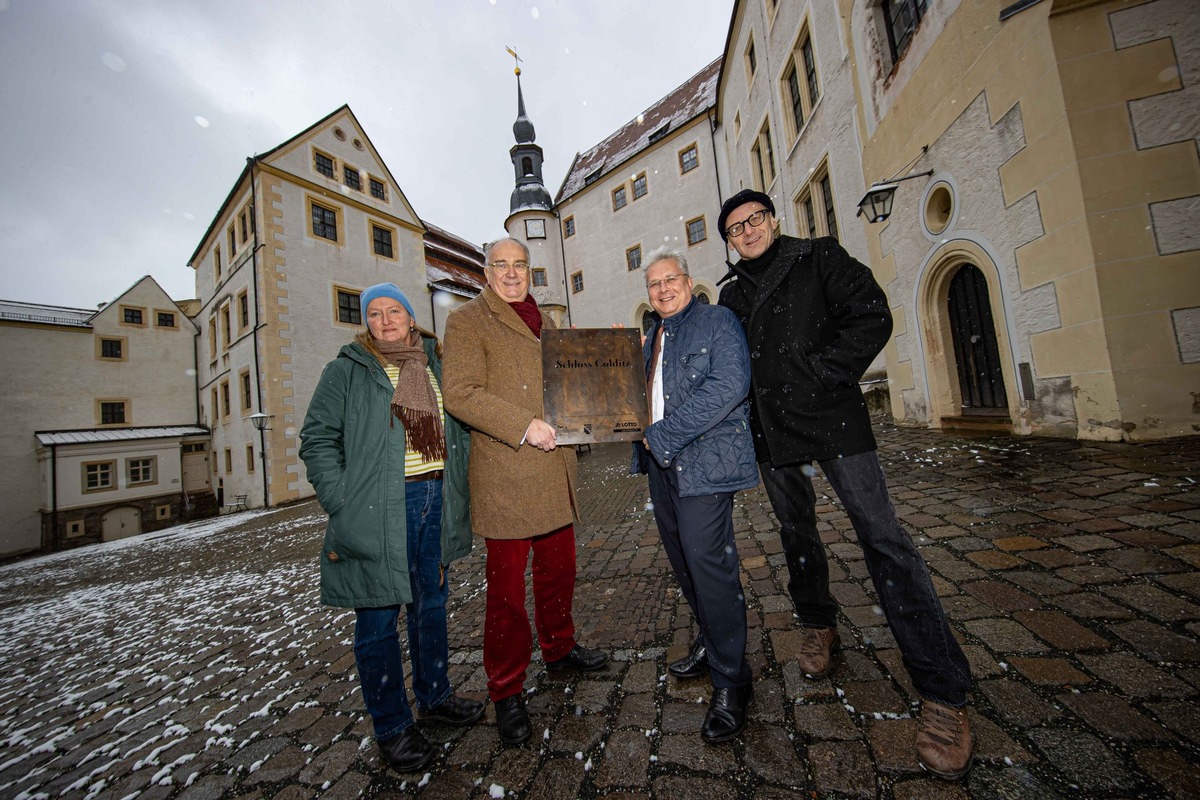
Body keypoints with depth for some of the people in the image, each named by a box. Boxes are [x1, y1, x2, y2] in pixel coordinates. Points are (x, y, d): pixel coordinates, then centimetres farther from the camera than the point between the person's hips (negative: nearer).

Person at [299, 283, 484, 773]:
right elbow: (317, 439, -4)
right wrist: (342, 505, -13)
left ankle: (434, 696, 39)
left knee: (431, 604, 18)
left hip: (436, 500, 5)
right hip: (378, 510, -4)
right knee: (378, 618, 8)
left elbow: (458, 432, 16)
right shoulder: (347, 371, 1)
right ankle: (392, 726, 27)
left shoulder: (436, 366, 13)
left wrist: (461, 492, 8)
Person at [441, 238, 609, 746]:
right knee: (507, 586, 5)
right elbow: (460, 394, -15)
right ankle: (506, 690, 24)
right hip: (505, 478, -7)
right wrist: (524, 426, -21)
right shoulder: (467, 321, -3)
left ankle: (559, 648, 42)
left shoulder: (544, 320, 19)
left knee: (559, 569, 19)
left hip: (554, 474, 7)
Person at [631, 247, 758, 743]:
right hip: (662, 465, 8)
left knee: (707, 563, -6)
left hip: (705, 461, -7)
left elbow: (729, 385, -19)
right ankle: (711, 645, 38)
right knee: (683, 560, 16)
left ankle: (731, 682, 14)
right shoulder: (651, 338, 19)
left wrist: (663, 436, -19)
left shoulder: (718, 321, -4)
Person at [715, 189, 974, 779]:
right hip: (772, 432, 5)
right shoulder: (732, 294, 14)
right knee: (796, 532, 15)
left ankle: (942, 692, 4)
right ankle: (818, 626, 38)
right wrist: (750, 407, 5)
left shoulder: (819, 258, 3)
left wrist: (820, 374, -15)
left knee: (882, 537, -7)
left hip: (832, 420, -4)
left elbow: (872, 318, -7)